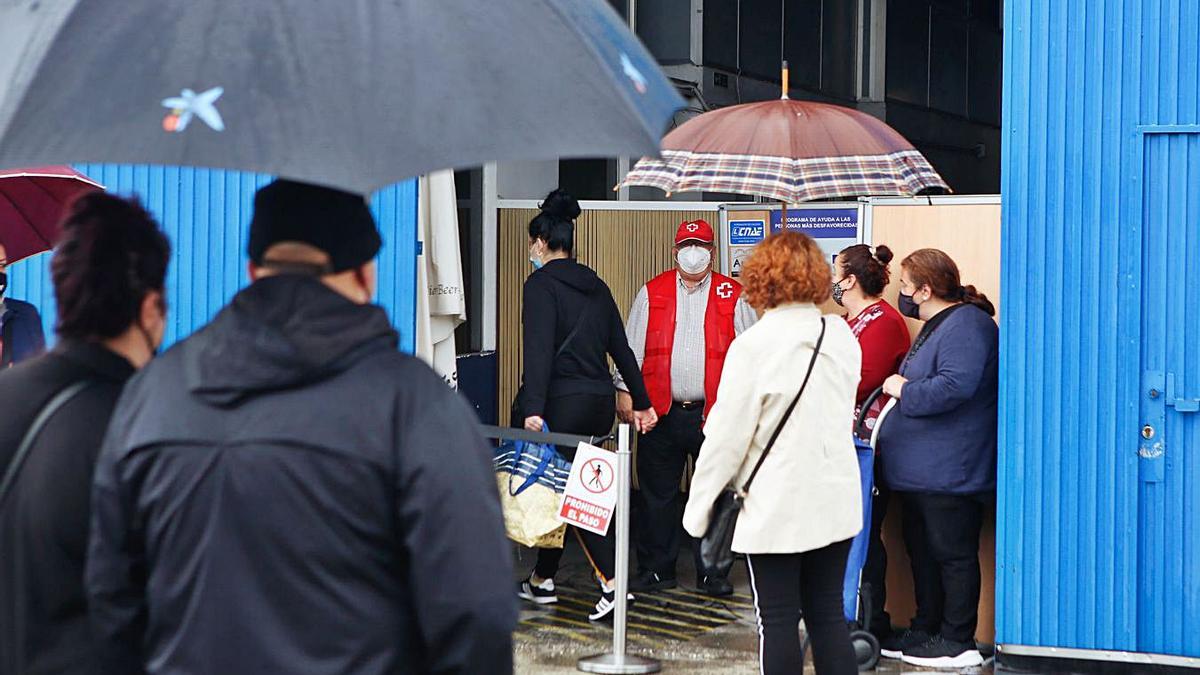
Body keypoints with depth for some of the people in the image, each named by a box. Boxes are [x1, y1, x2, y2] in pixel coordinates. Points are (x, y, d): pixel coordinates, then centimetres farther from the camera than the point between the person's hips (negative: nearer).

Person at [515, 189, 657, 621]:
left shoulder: (541, 284, -7)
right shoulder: (595, 286, 15)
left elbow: (539, 349, -18)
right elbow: (621, 347, 18)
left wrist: (533, 408, -24)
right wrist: (641, 403, 24)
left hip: (564, 402, -7)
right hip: (601, 400, 7)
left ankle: (612, 579, 0)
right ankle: (542, 580, 13)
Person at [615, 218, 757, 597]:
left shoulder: (733, 296, 5)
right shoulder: (652, 293, 9)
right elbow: (632, 347, 10)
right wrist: (625, 390, 1)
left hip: (714, 413, -1)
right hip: (662, 411, 1)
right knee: (657, 495, 6)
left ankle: (712, 572, 12)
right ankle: (655, 569, 16)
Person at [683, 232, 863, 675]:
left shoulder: (755, 344, -15)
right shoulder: (842, 336, 2)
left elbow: (727, 434, -12)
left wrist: (700, 506, -3)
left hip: (776, 506, -5)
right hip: (835, 501, 6)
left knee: (778, 622, 3)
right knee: (828, 615, 12)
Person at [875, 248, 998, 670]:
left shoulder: (966, 325, -17)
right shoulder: (937, 325, 17)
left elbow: (955, 386, -29)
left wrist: (905, 391, -18)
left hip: (950, 472, -11)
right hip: (922, 470, 11)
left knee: (953, 555, -3)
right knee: (923, 551, 16)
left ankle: (957, 643, 4)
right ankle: (926, 631, 25)